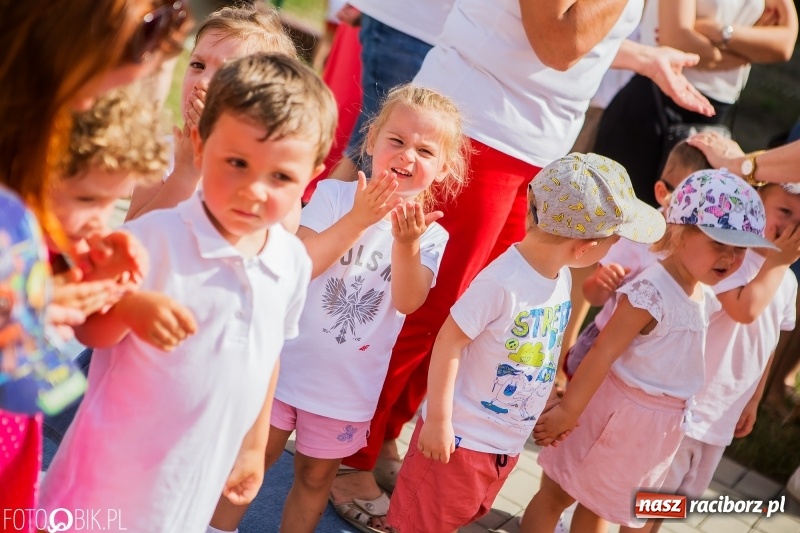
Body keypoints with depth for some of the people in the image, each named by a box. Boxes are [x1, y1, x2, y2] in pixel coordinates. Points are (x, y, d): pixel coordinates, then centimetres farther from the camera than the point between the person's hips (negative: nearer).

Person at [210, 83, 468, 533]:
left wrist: (406, 242, -34)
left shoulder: (431, 235, -6)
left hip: (349, 385, 2)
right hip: (288, 363, -1)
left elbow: (408, 302, -20)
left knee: (316, 478, 18)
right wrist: (357, 219, -29)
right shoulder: (334, 195, -11)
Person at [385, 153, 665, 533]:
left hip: (509, 441, 8)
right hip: (463, 435, -8)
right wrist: (438, 419, -20)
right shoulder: (503, 282, -28)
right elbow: (449, 342, -24)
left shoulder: (561, 277, -2)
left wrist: (552, 398, 18)